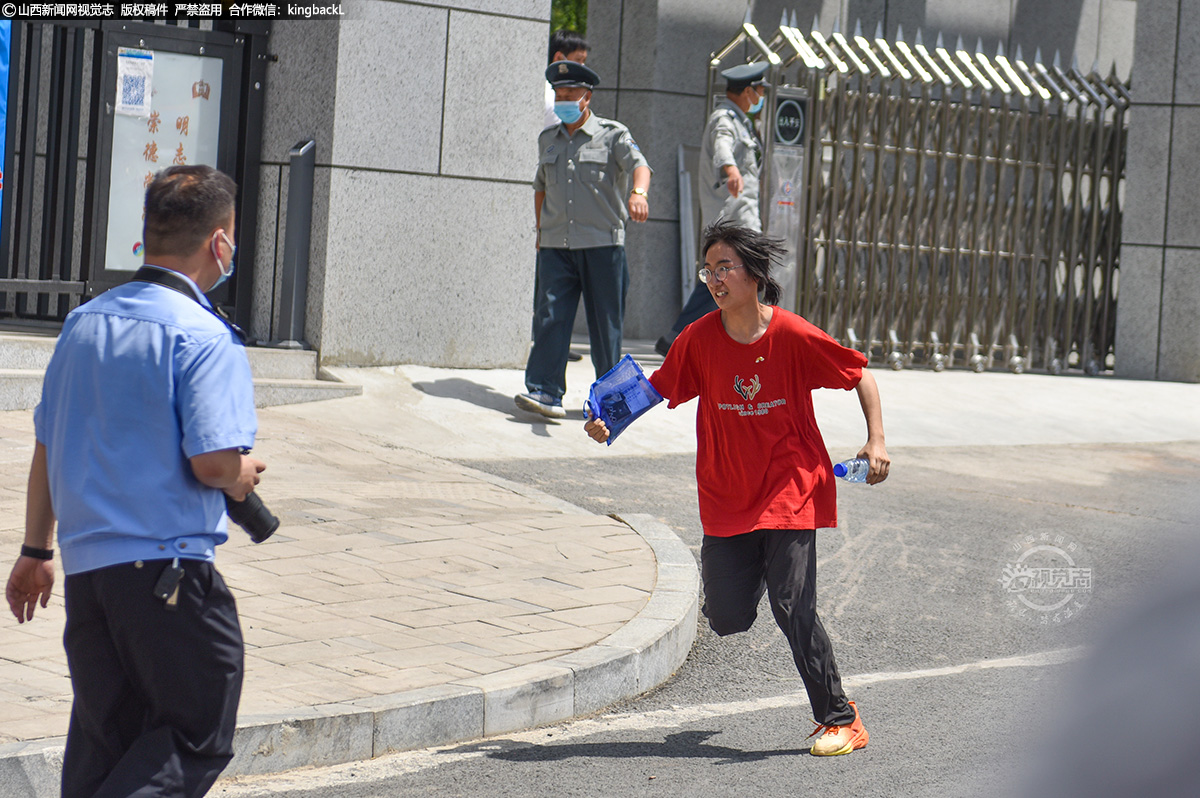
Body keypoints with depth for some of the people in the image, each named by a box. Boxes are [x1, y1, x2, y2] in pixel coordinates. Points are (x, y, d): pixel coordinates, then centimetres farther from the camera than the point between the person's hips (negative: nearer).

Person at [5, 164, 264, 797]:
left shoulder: (83, 321, 11)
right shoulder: (203, 336, -12)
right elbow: (214, 462, -20)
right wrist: (242, 477, 3)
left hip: (84, 568, 7)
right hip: (170, 569, -7)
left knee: (102, 736, 15)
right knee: (198, 739, 2)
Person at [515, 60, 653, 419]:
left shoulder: (612, 135, 1)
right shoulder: (548, 139, 16)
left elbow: (638, 164, -17)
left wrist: (638, 192, -39)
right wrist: (541, 231, 19)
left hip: (603, 244, -3)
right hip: (556, 245, 3)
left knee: (606, 322, 2)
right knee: (550, 316, -8)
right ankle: (545, 392, -12)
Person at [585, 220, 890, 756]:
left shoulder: (793, 336, -12)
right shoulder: (700, 339, -4)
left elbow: (860, 376, -2)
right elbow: (658, 389, 4)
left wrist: (876, 441, -12)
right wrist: (609, 420, -12)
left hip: (790, 491, -3)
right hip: (726, 499, 3)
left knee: (792, 609, -13)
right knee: (727, 620, 2)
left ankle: (841, 720, 1)